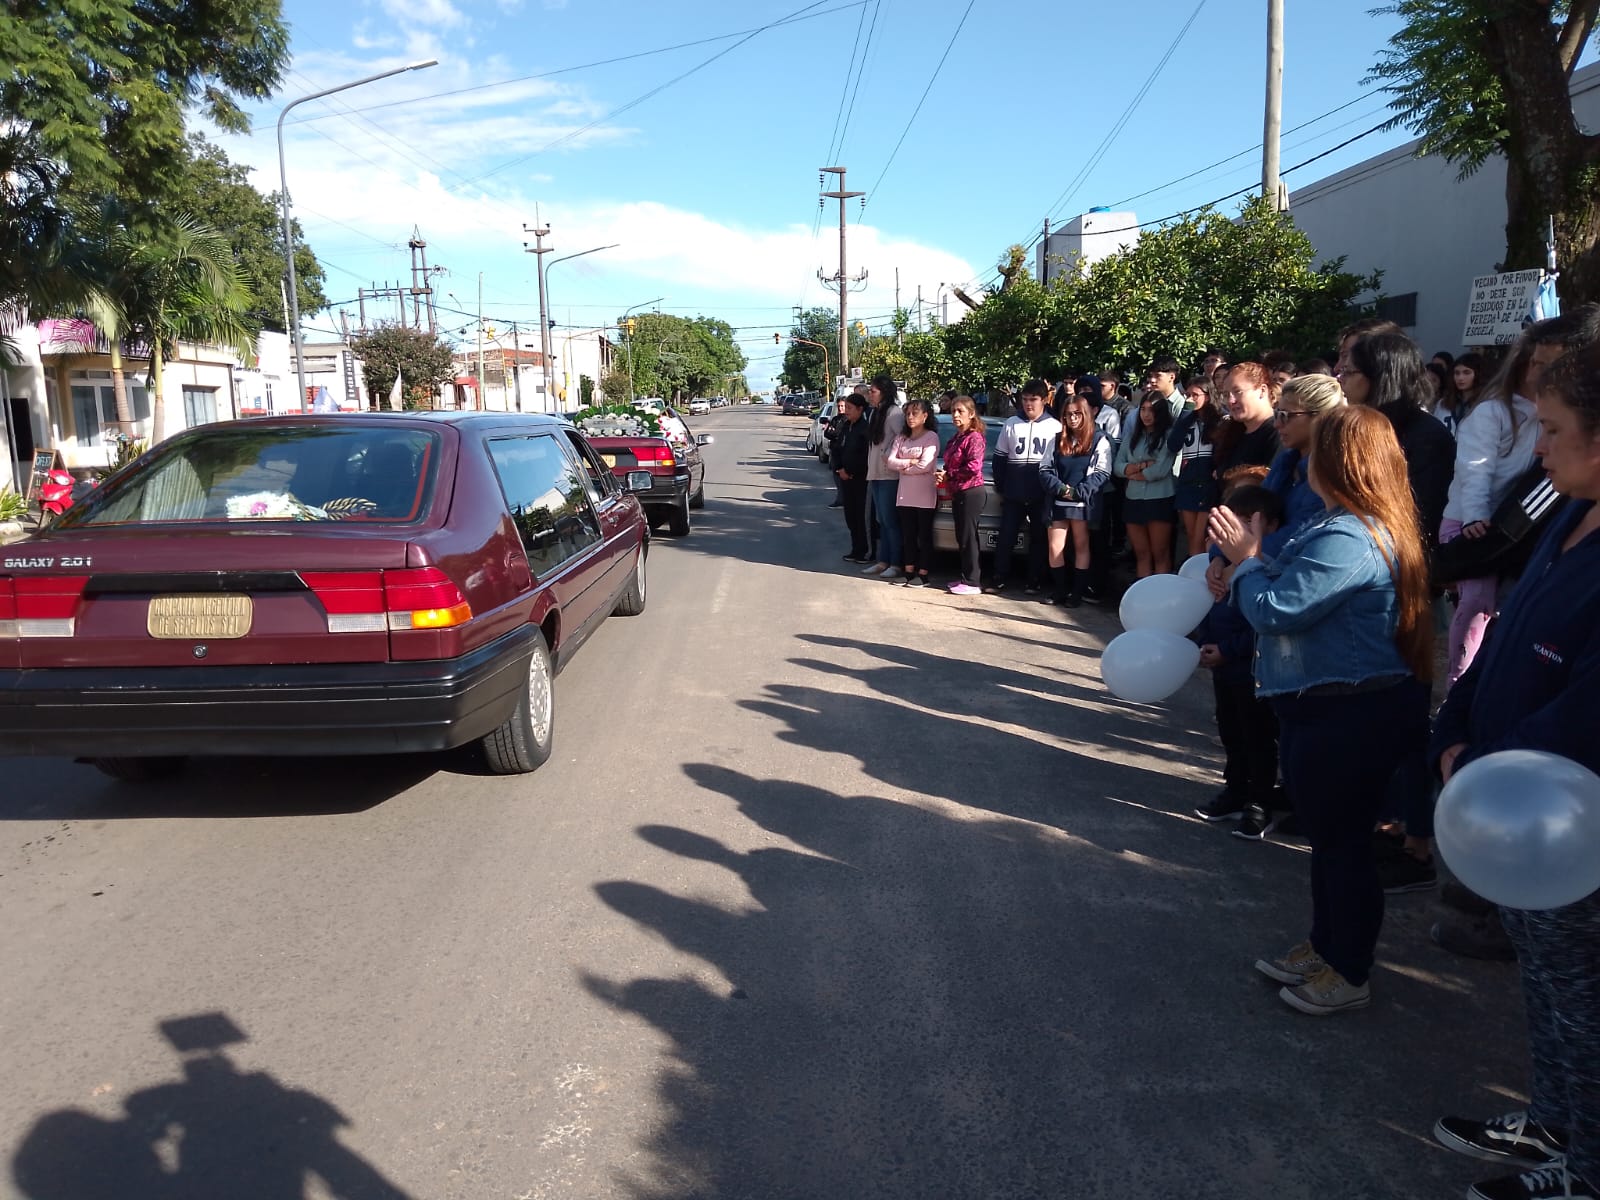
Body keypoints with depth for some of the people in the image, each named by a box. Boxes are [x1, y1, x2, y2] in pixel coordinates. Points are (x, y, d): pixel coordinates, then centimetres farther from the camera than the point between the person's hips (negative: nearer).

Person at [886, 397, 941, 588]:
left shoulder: (931, 437, -4)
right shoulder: (902, 438, 14)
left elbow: (925, 465, -15)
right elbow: (891, 461, 2)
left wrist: (902, 467, -2)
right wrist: (910, 461, -12)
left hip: (925, 495, -6)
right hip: (904, 494, 6)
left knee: (924, 535, 0)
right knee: (907, 535, 8)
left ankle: (923, 574, 2)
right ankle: (909, 571, 14)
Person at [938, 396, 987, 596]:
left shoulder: (974, 437, -10)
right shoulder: (955, 439, 17)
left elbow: (973, 467, -19)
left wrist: (948, 475, -10)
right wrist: (944, 477, 1)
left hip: (971, 491, -9)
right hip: (957, 493, 9)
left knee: (968, 537, -7)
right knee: (961, 537, 11)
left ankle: (972, 583, -4)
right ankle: (965, 578, 19)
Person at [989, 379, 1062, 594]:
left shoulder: (1055, 426, 2)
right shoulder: (1011, 424, 7)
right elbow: (999, 459, 10)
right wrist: (1001, 488, 7)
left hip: (1042, 495, -1)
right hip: (1013, 494, 1)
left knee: (1038, 538, 5)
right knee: (1006, 537, 1)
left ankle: (1035, 582, 14)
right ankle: (1000, 579, 11)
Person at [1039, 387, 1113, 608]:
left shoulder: (1099, 440, 1)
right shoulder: (1058, 439, 12)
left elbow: (1102, 473, -7)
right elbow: (1045, 469, 6)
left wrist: (1077, 492, -16)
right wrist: (1060, 488, -11)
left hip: (1083, 503, -3)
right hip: (1058, 502, 3)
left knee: (1081, 547, 6)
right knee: (1055, 548, 1)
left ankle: (1077, 592, 11)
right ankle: (1059, 590, 13)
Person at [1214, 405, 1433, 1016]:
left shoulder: (1348, 540, -26)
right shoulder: (1377, 527, 9)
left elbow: (1274, 609, -23)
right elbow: (1304, 595, 15)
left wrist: (1246, 560, -7)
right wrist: (1253, 558, 4)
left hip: (1349, 716, -11)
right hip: (1328, 707, 11)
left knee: (1343, 840, 6)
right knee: (1329, 835, 22)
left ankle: (1348, 974, 24)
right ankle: (1324, 948, 39)